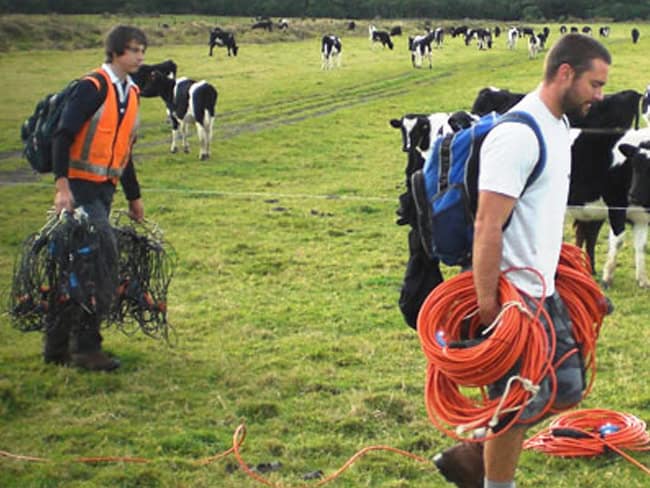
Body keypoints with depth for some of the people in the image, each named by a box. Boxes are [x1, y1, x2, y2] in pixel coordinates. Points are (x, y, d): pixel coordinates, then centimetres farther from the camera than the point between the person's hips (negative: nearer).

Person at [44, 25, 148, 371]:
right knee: (104, 258, -15)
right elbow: (63, 137, -17)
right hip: (80, 188, -8)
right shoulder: (93, 87, -11)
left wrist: (134, 198, 24)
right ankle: (86, 346, -8)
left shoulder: (131, 93, 14)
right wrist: (62, 186, -25)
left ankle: (58, 346, 17)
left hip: (105, 189, 8)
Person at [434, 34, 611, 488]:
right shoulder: (517, 135, -22)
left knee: (567, 391, 15)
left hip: (545, 289, 10)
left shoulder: (558, 125, 9)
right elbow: (488, 225, -24)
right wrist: (488, 307, -23)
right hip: (514, 297, -10)